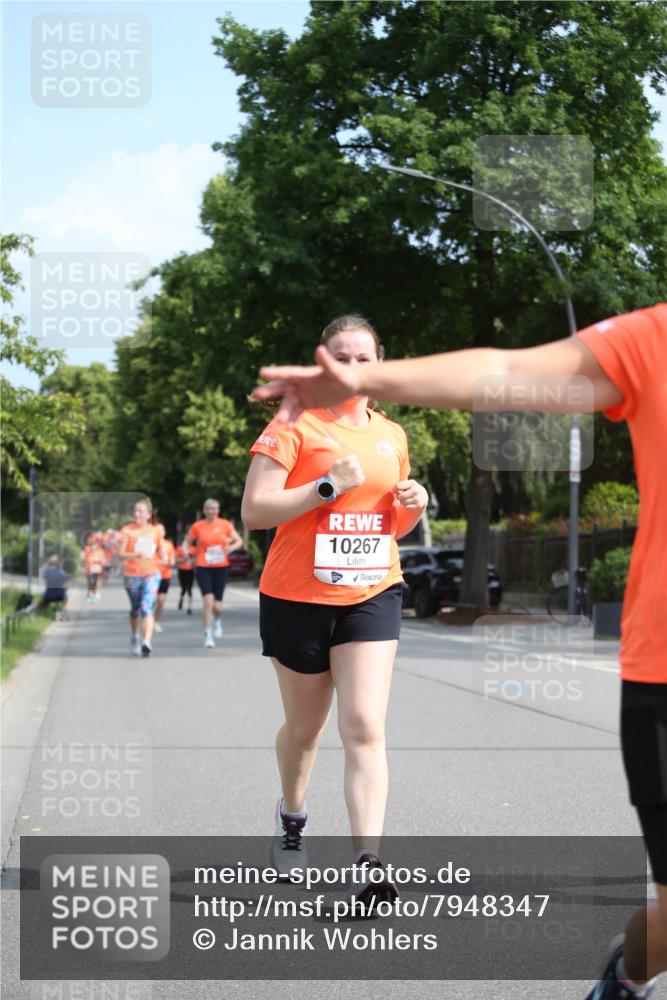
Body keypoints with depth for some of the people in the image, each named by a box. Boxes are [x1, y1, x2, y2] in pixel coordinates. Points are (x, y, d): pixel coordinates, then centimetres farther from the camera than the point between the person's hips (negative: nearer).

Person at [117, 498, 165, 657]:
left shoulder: (156, 530, 3)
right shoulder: (127, 530, -5)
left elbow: (160, 551, 17)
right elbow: (120, 554, -12)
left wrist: (162, 557, -5)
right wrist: (135, 555, -28)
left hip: (151, 574, 0)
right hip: (132, 574, 0)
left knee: (147, 608, -17)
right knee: (135, 609, 15)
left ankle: (147, 642, -26)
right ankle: (134, 636, 40)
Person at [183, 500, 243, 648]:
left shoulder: (225, 524, 3)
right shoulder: (197, 526, 1)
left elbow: (239, 540, 6)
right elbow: (187, 541, 12)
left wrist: (232, 547, -16)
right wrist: (185, 551, -10)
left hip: (221, 568, 1)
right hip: (203, 568, -1)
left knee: (217, 605, 1)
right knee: (208, 600, -17)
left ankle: (217, 621, 38)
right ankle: (208, 635, -8)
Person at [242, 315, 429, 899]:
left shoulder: (391, 436, 11)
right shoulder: (295, 426, -5)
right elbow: (254, 511, -14)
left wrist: (414, 506, 1)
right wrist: (328, 486, -20)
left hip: (372, 595, 2)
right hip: (299, 597, -2)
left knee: (364, 726, -14)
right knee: (305, 726, 13)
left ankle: (369, 862, -19)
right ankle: (292, 817, 43)